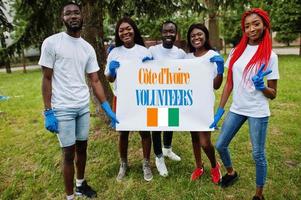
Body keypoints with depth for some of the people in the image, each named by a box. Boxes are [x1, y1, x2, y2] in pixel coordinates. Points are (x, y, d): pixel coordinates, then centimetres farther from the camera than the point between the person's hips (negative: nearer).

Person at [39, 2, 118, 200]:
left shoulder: (88, 48, 6)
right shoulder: (51, 42, -6)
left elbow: (95, 81, 5)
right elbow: (47, 79, -6)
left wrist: (108, 109, 0)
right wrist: (48, 112, -11)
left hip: (84, 107, 5)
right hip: (62, 109, -4)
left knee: (82, 147, 16)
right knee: (69, 153, 3)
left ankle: (81, 184, 38)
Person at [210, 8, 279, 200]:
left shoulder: (270, 55, -7)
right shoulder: (237, 51, 3)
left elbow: (273, 94, -5)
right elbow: (229, 83, 6)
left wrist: (261, 86, -26)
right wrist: (220, 109, 3)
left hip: (258, 112, -4)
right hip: (236, 109, 5)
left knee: (258, 154, 6)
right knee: (220, 145, 12)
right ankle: (231, 172, 42)